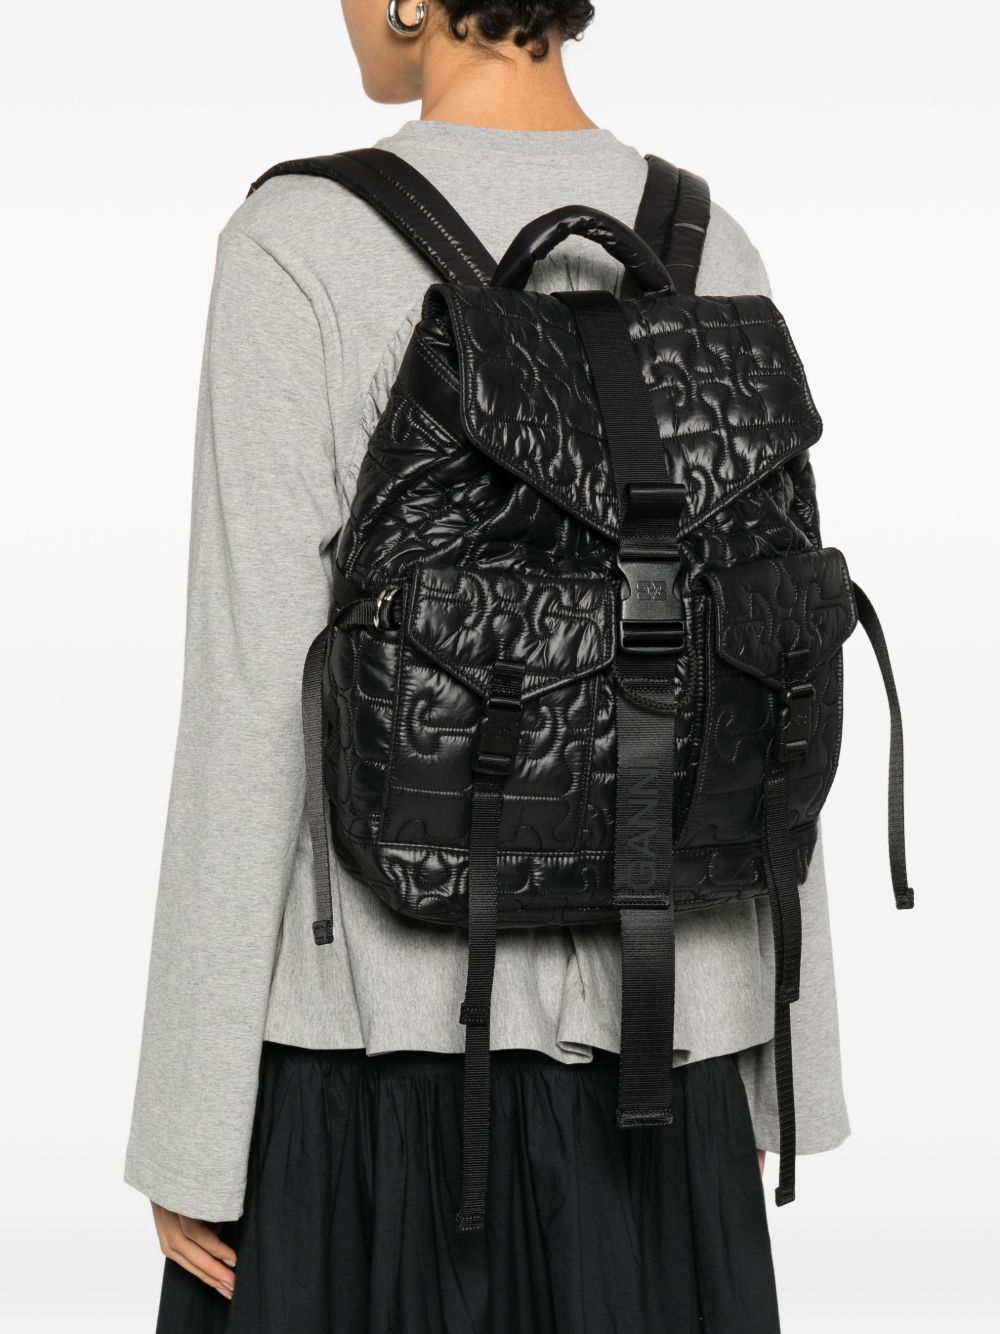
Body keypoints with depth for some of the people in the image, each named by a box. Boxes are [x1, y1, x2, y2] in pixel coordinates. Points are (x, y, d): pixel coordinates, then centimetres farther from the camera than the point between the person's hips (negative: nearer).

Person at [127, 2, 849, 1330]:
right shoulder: (715, 261, 2)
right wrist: (777, 1061, 14)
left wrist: (190, 1122, -8)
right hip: (642, 1021, 5)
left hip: (380, 1018, -4)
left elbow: (254, 699, -16)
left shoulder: (299, 247, -13)